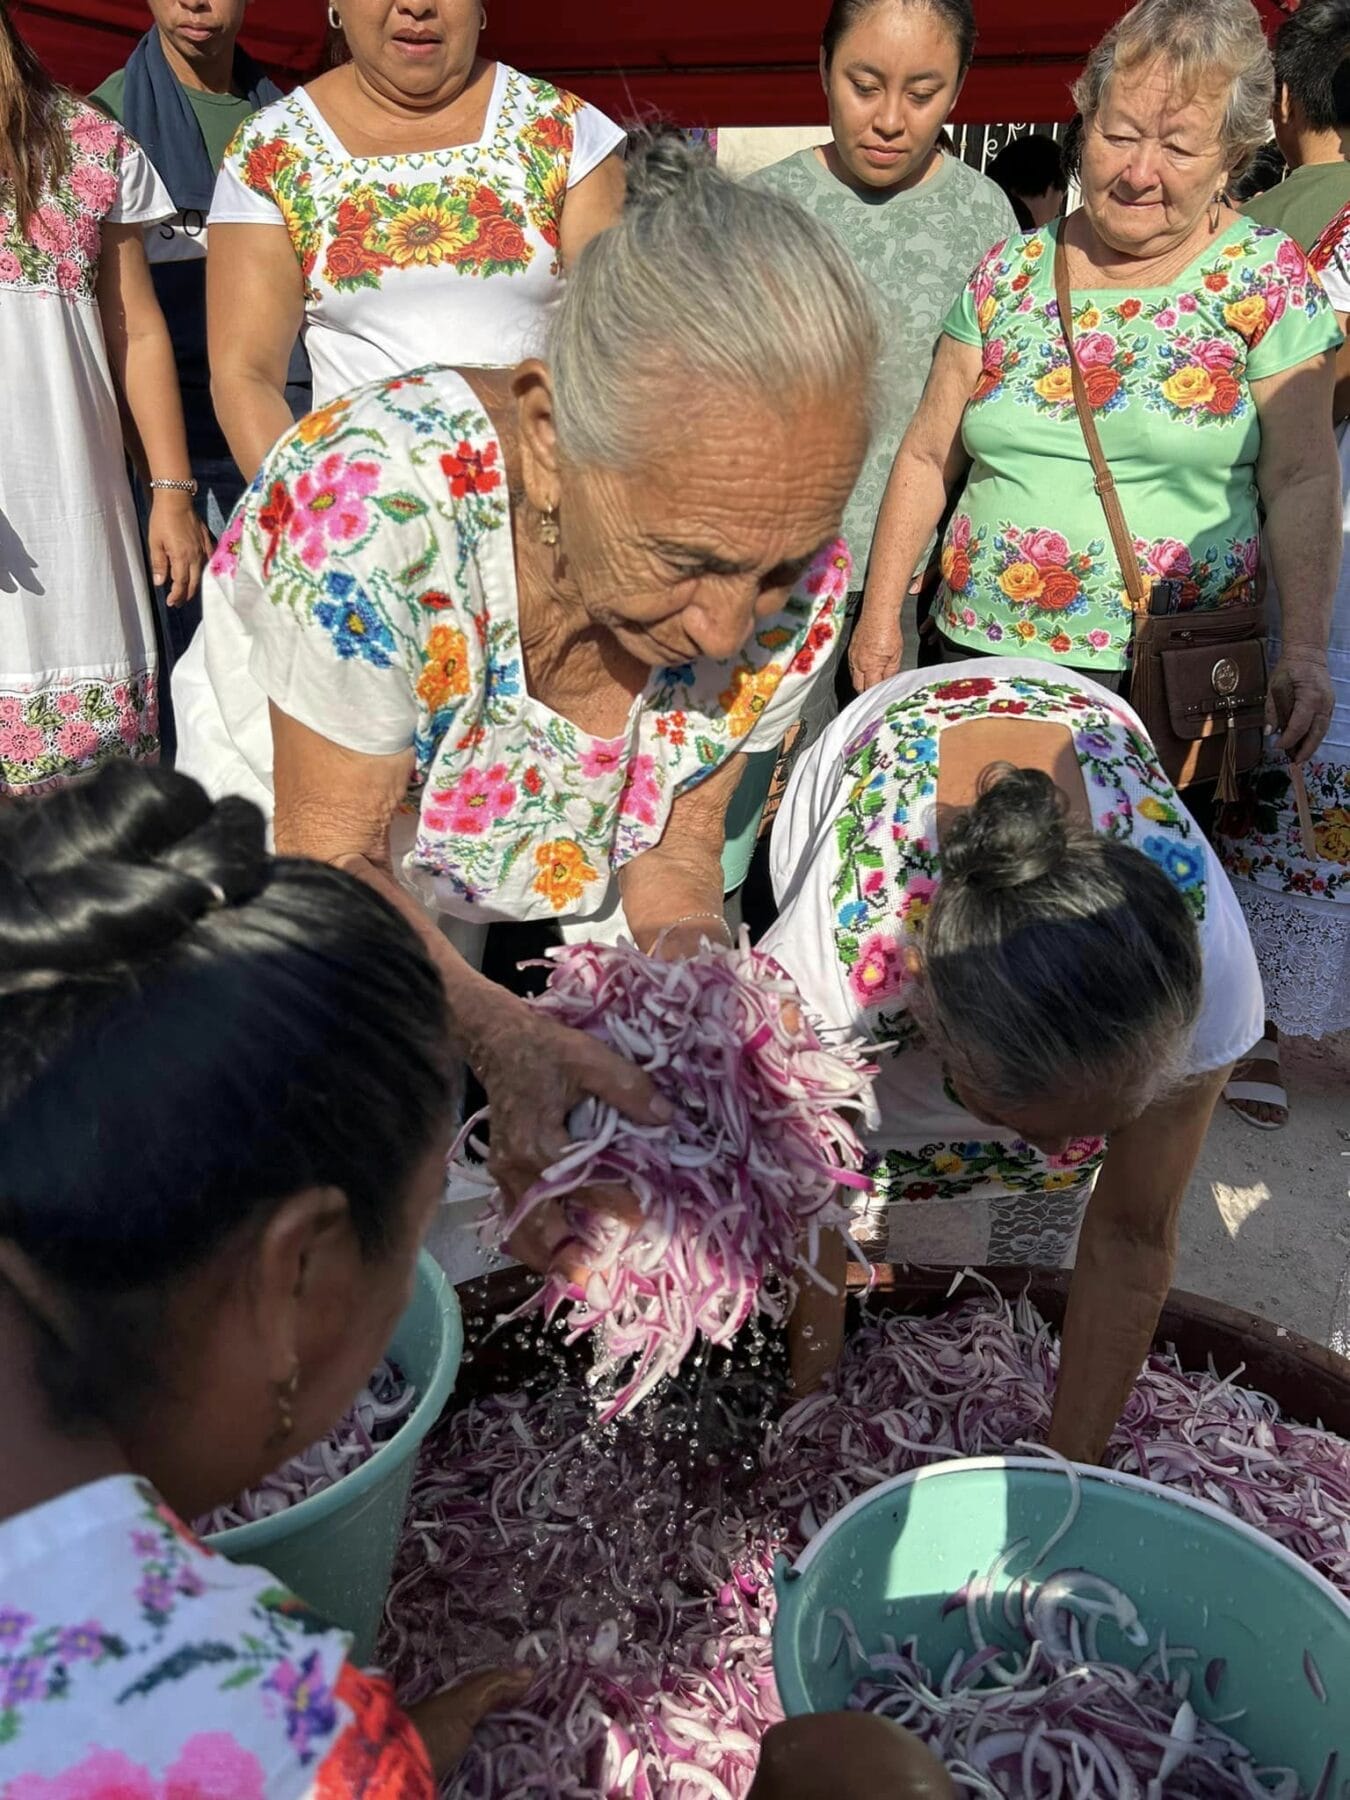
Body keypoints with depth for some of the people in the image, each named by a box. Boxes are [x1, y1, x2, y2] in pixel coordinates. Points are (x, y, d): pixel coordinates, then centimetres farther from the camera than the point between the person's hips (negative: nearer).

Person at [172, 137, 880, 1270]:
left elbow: (672, 853, -11)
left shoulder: (788, 586, -25)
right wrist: (506, 1034, -42)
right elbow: (335, 860, -26)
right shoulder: (378, 501, -39)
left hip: (533, 920, 3)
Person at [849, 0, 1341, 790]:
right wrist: (881, 612, 2)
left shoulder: (1267, 277, 0)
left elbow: (1303, 480, -6)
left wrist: (1306, 648, -17)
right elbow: (928, 455, 8)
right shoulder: (1009, 272, 6)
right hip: (981, 655, 3)